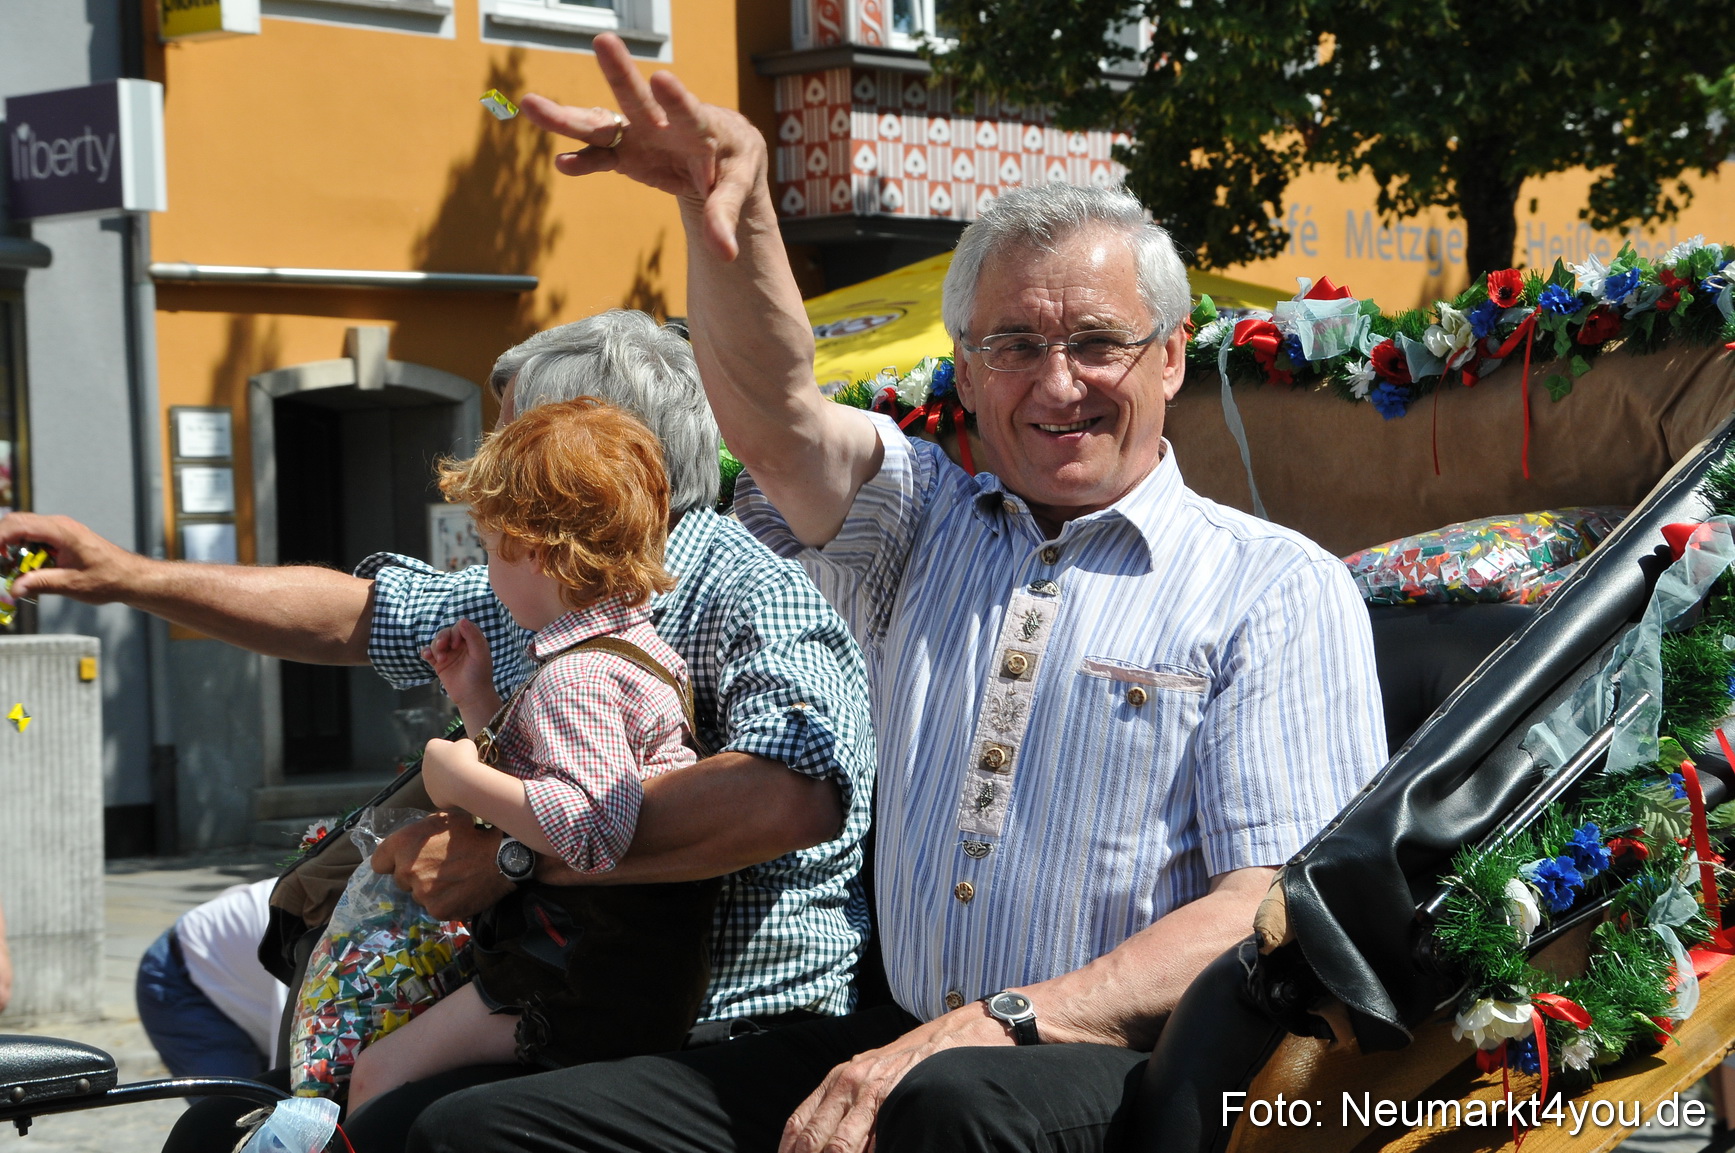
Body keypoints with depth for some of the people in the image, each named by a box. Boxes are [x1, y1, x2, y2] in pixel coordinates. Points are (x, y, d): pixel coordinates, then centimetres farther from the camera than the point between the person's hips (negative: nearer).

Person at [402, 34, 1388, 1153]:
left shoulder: (1279, 589, 2)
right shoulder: (925, 525, 18)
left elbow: (1275, 911, -8)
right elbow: (772, 412, 1)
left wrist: (1000, 1026, -19)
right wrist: (732, 194, -18)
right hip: (906, 1047, 5)